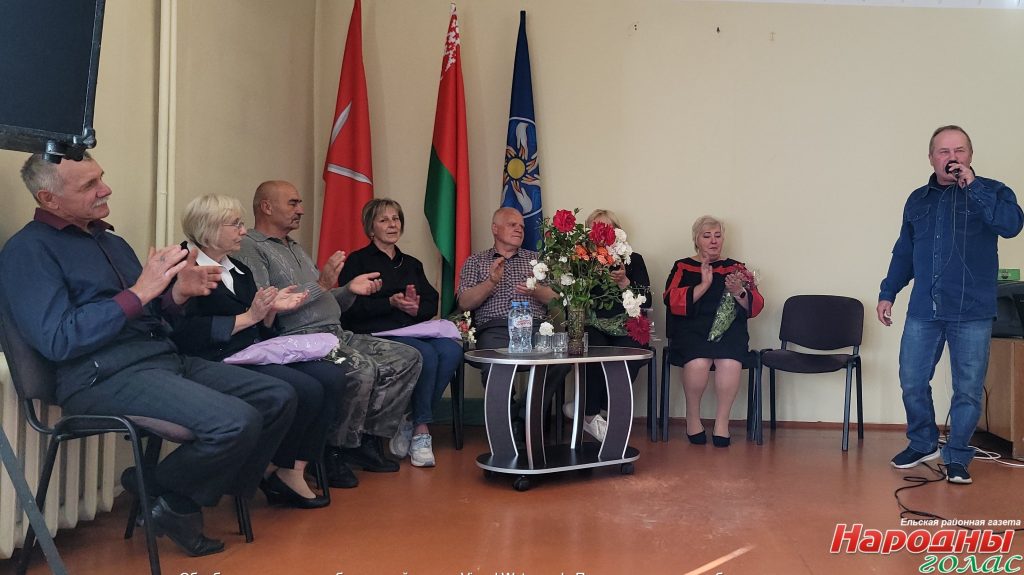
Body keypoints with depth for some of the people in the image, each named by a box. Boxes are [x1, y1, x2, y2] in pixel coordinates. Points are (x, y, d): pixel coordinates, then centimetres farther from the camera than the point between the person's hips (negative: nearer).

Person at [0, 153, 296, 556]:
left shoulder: (110, 241, 21)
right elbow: (57, 341, -16)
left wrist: (178, 292, -1)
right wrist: (138, 293, -17)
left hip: (165, 358, 9)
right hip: (106, 377, -8)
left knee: (279, 397, -3)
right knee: (236, 422, -28)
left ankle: (219, 491, 11)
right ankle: (165, 499, 1)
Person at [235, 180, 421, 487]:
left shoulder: (297, 249, 27)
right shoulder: (251, 247, -3)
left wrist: (350, 289, 7)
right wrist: (320, 284, -17)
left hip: (337, 334, 10)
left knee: (408, 358, 0)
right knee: (362, 370, -34)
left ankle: (367, 438, 1)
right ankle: (335, 451, -13)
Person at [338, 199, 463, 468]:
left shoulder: (412, 264, 26)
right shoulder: (358, 261, 9)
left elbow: (432, 303, 14)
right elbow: (351, 306, -5)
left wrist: (417, 307, -10)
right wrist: (391, 303, -14)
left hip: (414, 329, 5)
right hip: (375, 333, -5)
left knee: (452, 351, -27)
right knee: (426, 354, -33)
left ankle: (410, 424, -17)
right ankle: (421, 430, -16)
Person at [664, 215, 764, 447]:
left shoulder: (736, 268, 19)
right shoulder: (682, 267, 15)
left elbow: (755, 307, 9)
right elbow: (672, 302, -3)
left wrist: (739, 292, -12)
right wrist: (704, 285, -12)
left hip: (728, 328, 1)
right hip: (691, 328, -1)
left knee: (730, 363, -32)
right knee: (698, 362, -33)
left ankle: (722, 420, -12)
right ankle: (693, 417, -7)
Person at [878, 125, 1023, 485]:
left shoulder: (990, 192, 2)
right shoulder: (918, 200, 13)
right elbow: (904, 252, 19)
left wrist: (972, 186, -18)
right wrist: (888, 292, 14)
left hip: (972, 313, -3)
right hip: (923, 311, 3)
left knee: (968, 389, 2)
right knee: (912, 382, 5)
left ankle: (957, 457, 17)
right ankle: (922, 444, 26)